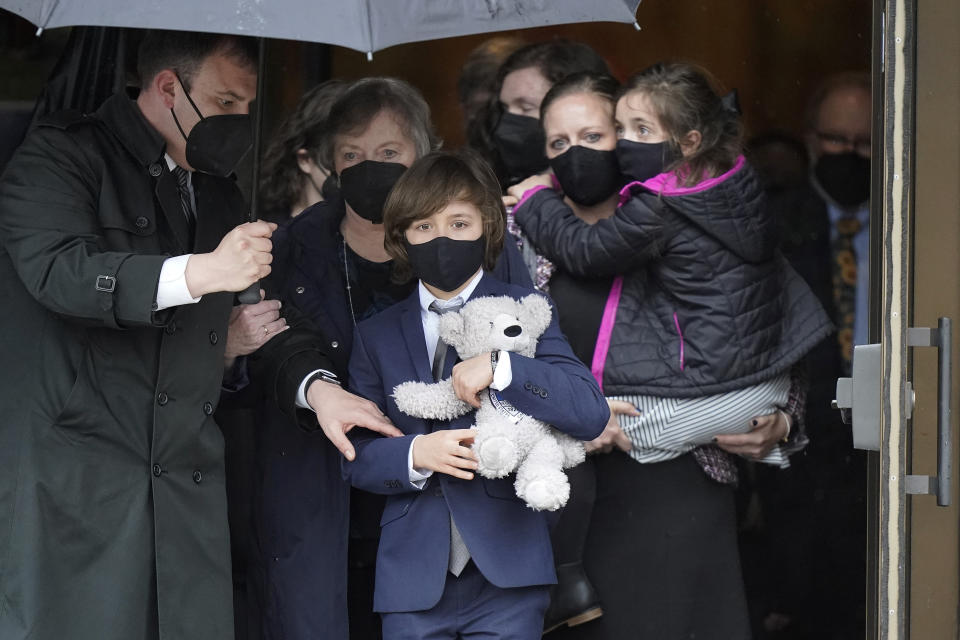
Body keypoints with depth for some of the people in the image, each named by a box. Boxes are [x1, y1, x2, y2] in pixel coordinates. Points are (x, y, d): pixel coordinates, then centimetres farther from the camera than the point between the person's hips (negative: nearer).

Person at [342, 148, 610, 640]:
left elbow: (590, 414, -7)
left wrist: (500, 368, -17)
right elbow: (357, 459, 7)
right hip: (413, 576, 2)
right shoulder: (377, 336, 12)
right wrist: (415, 454, -13)